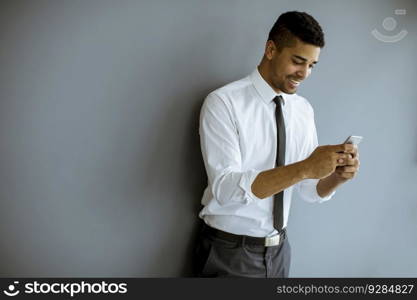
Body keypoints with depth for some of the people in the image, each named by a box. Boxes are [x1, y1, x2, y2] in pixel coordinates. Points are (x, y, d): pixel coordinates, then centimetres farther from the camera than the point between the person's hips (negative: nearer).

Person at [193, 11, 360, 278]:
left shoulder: (304, 110, 2)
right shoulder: (223, 103, -16)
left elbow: (310, 191, 3)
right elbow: (225, 188, -26)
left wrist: (337, 176, -18)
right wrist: (304, 168, -33)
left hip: (278, 249, 6)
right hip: (229, 252, -5)